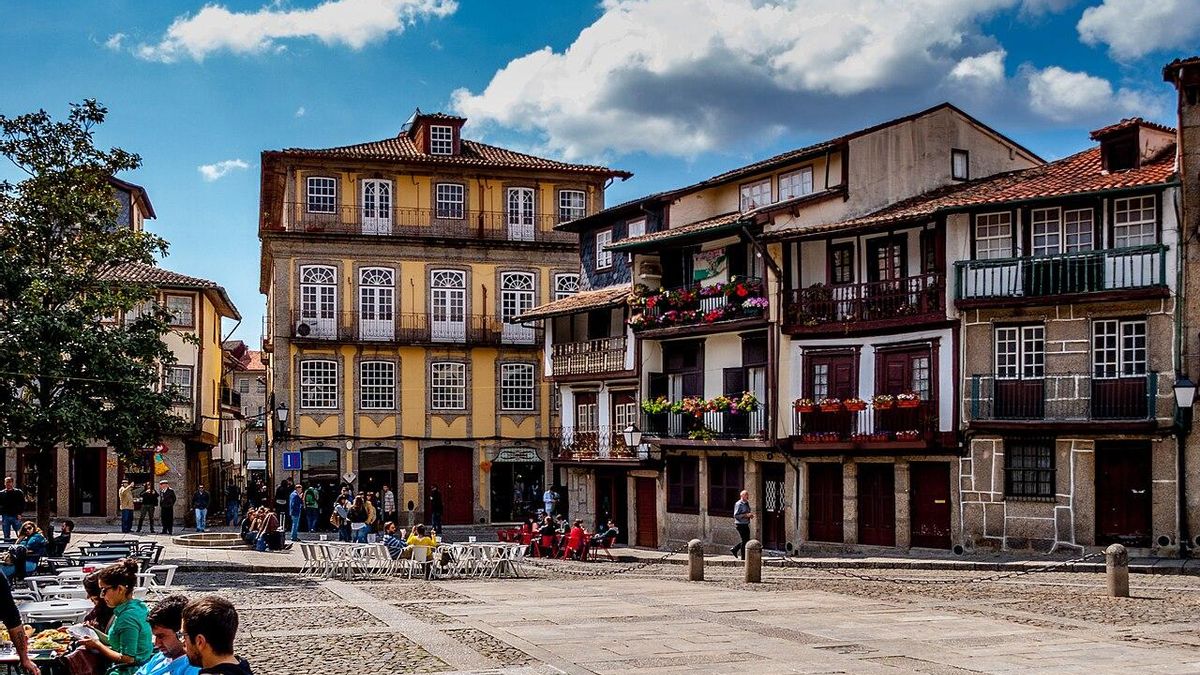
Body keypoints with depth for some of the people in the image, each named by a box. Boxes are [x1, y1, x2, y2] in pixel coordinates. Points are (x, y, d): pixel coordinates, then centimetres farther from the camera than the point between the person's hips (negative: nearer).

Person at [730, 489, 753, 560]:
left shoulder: (747, 503, 13)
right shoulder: (739, 504, -14)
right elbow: (736, 515, -19)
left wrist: (750, 515, 4)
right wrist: (746, 515, -24)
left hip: (746, 525, 9)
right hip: (740, 525, -9)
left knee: (747, 540, 11)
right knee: (745, 540, -4)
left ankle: (734, 549, 25)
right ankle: (743, 557, 6)